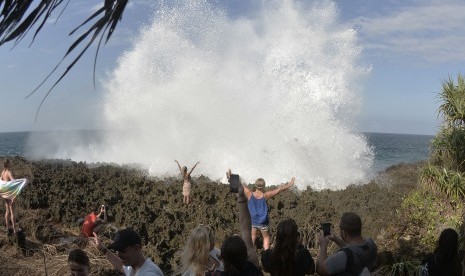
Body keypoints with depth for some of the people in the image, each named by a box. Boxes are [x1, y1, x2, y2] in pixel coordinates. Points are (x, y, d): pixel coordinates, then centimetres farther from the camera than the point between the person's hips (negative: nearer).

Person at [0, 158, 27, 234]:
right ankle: (14, 228, 8)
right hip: (10, 194, -8)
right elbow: (13, 180, -37)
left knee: (7, 210, 18)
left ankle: (8, 226, 29)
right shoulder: (9, 172, -20)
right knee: (12, 211, 1)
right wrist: (23, 180, -34)